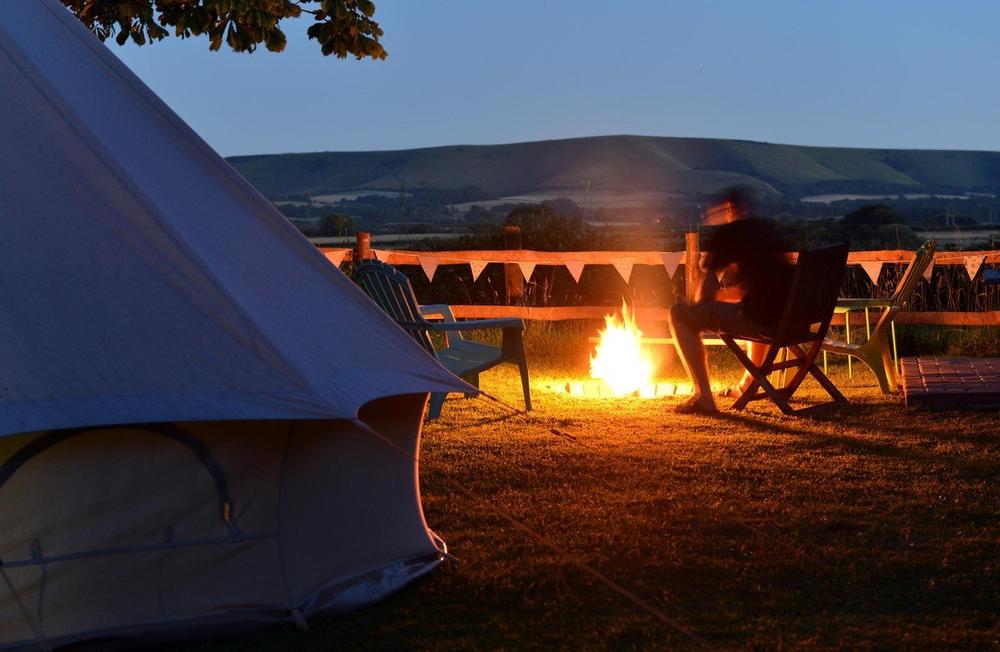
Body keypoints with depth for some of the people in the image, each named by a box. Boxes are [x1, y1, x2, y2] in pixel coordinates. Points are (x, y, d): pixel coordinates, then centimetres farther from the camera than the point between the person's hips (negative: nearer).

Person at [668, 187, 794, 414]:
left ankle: (703, 397, -5)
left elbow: (702, 295, -1)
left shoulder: (727, 233, 0)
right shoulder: (770, 229, 22)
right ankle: (749, 382, 45)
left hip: (759, 318, -8)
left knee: (679, 315, 2)